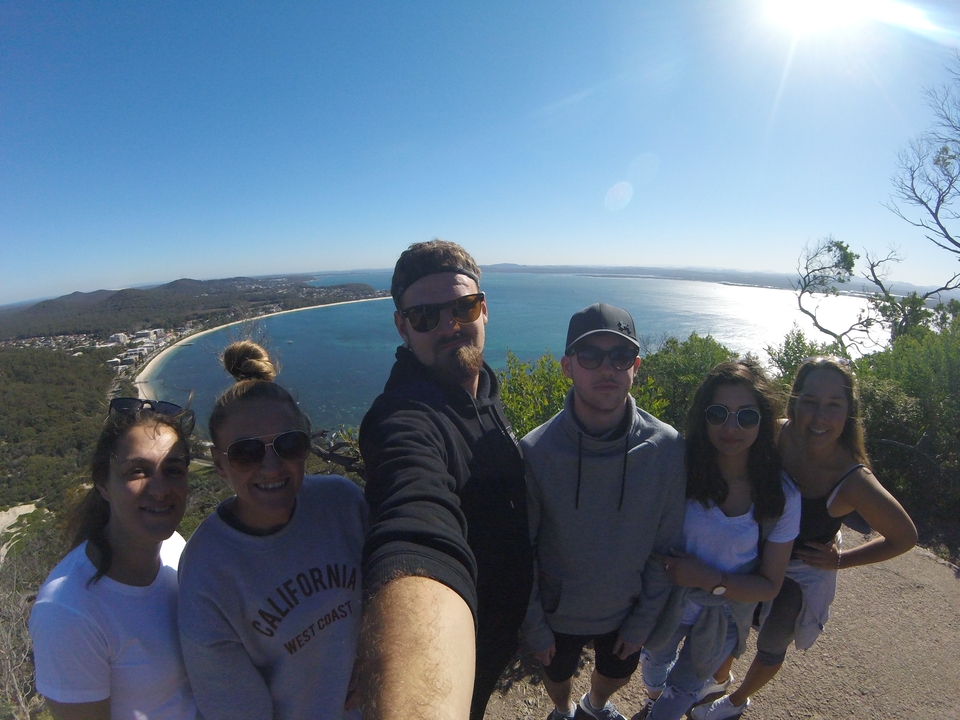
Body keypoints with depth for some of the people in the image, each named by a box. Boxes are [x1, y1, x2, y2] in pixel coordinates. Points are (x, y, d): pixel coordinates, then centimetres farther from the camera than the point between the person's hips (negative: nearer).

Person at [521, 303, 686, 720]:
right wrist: (534, 627, -7)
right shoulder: (535, 451, -28)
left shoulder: (667, 447, -22)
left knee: (617, 675, 29)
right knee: (557, 677, 27)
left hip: (626, 611, 2)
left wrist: (642, 622, -3)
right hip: (558, 614, -1)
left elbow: (666, 547, -10)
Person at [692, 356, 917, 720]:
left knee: (771, 645, 19)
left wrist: (840, 561, -13)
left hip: (801, 575, -2)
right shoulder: (775, 435, -26)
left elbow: (905, 537, -13)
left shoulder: (854, 482, -33)